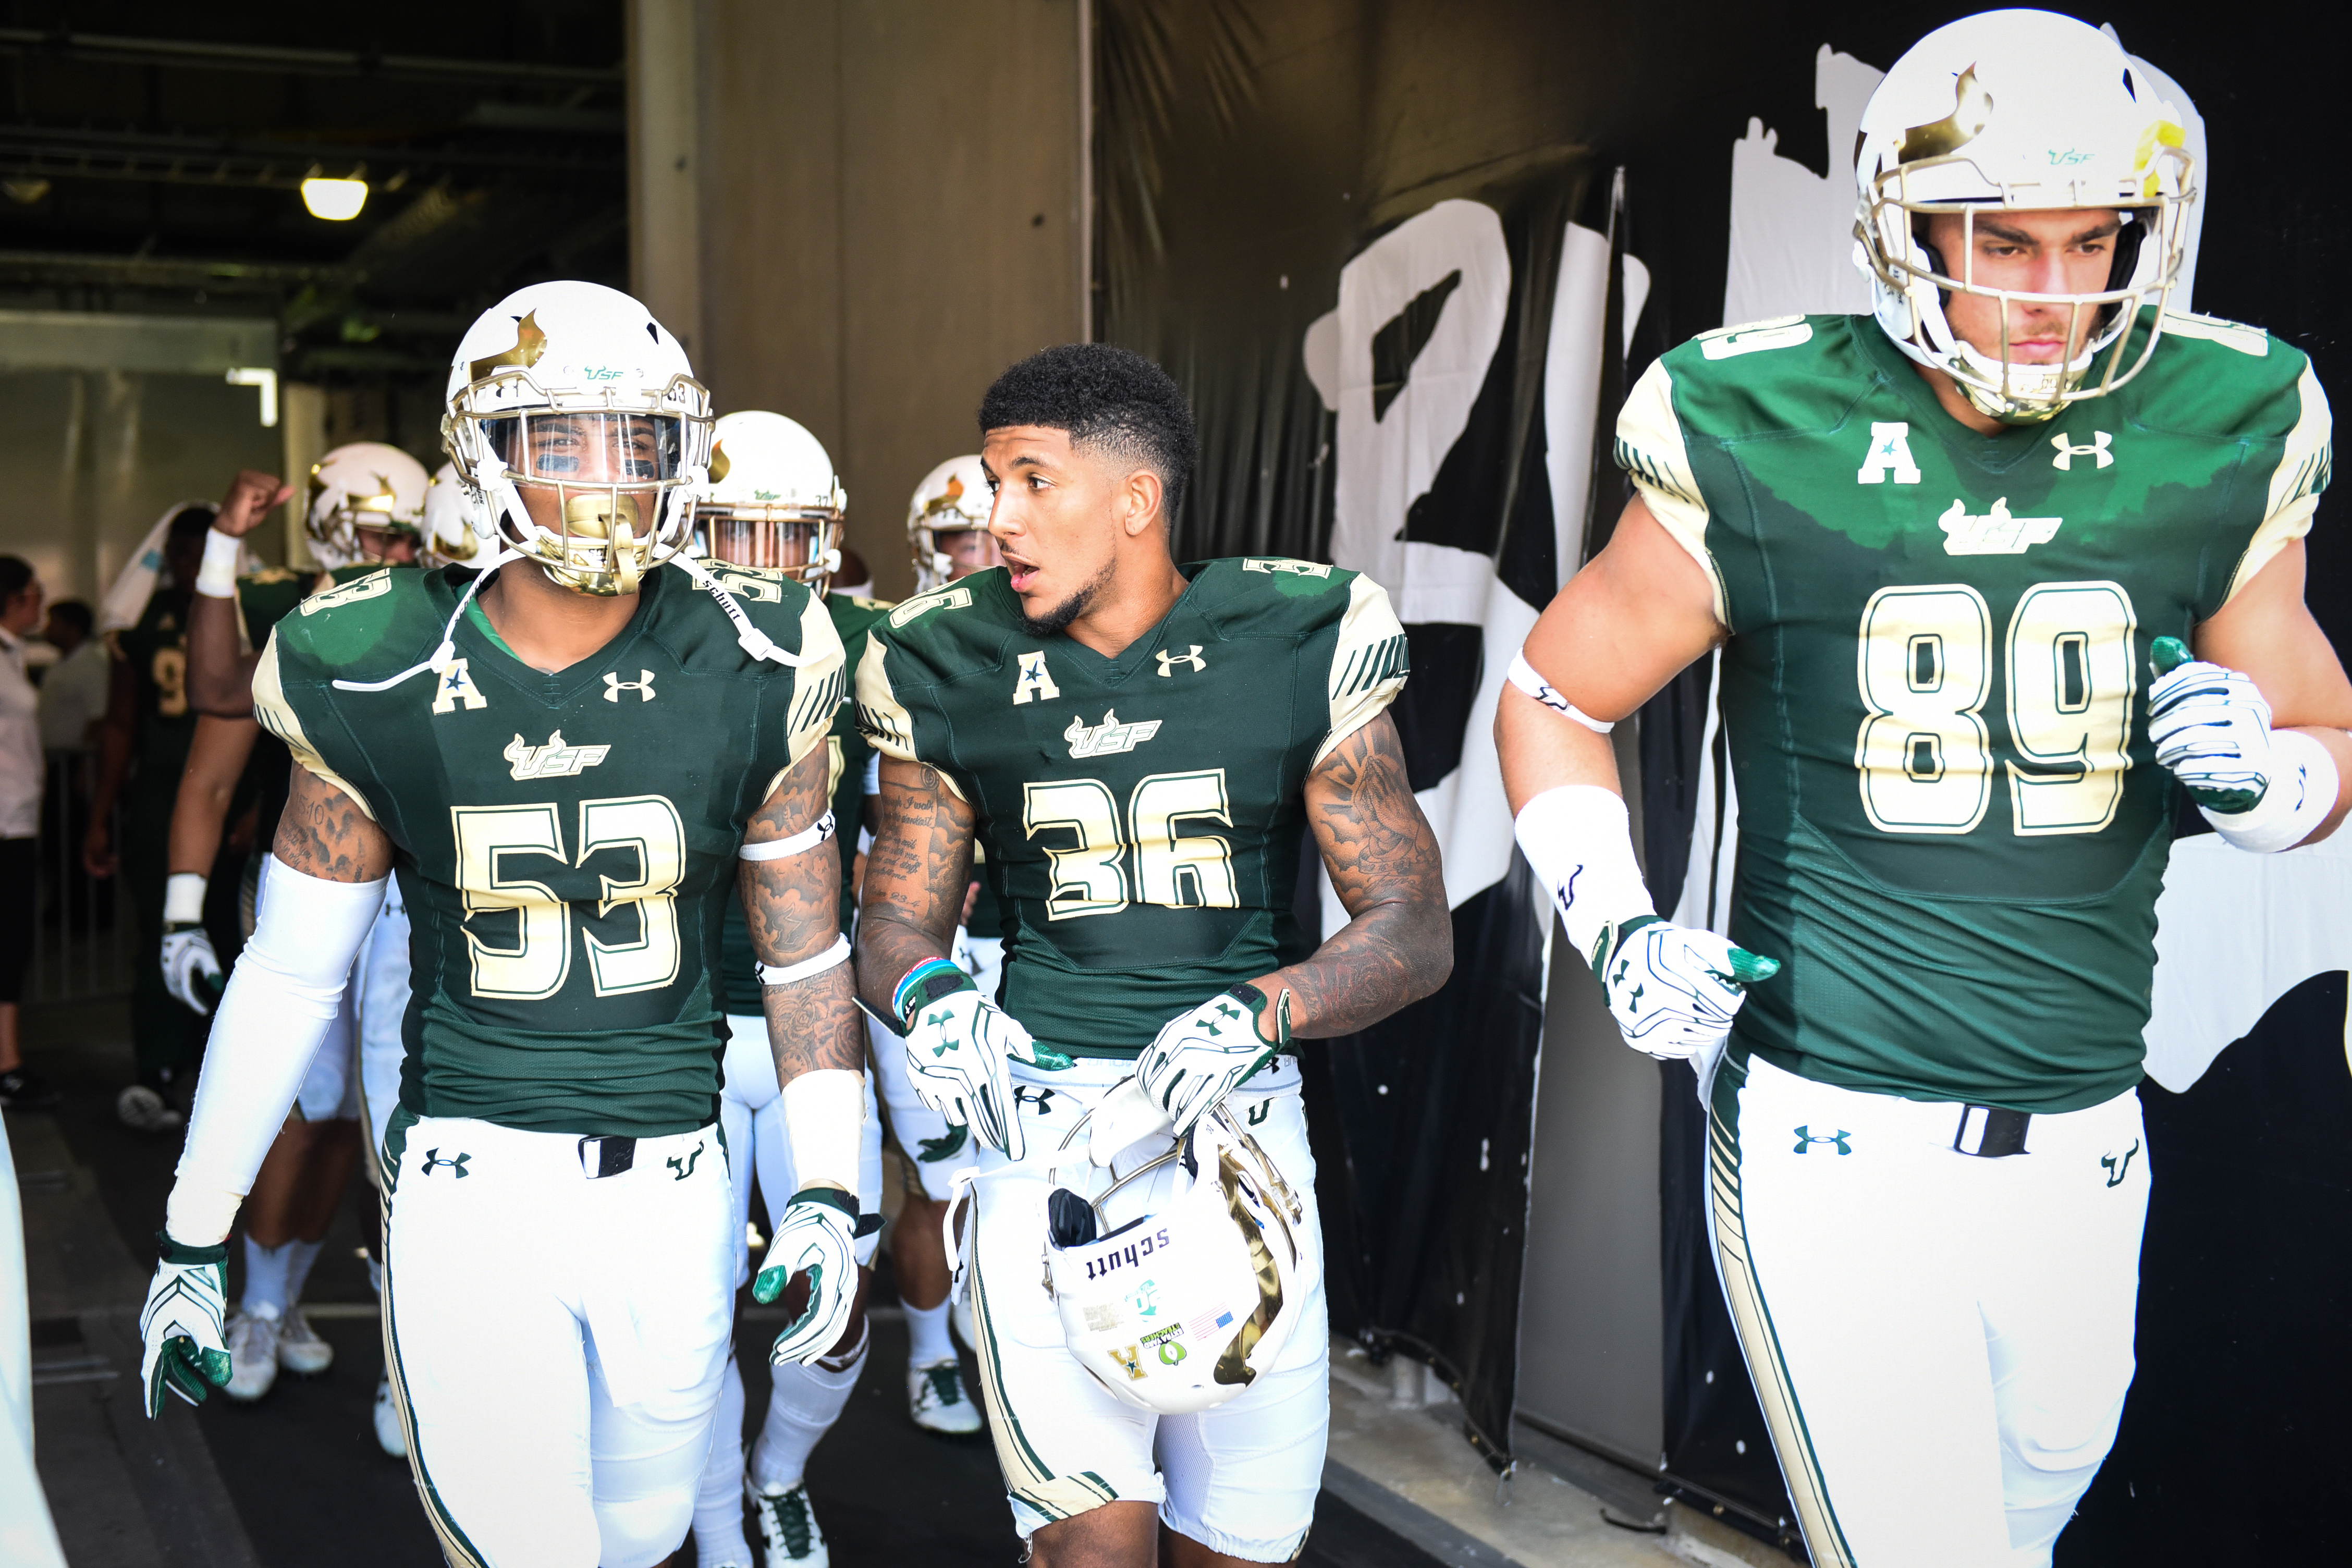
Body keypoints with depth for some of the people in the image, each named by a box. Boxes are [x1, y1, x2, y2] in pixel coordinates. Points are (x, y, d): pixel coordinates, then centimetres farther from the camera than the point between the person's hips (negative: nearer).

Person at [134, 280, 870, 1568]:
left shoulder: (750, 675, -4)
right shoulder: (377, 680, -6)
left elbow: (805, 952, 6)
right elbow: (289, 972, 4)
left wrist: (826, 1191, 0)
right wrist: (191, 1239, 8)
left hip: (672, 1187, 2)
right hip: (471, 1183, -2)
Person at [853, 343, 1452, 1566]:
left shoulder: (1300, 649, -3)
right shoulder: (950, 671, 2)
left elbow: (1413, 930, -4)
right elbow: (897, 920, 10)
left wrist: (1256, 1010, -22)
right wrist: (933, 997, -13)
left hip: (1239, 1123, 1)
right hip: (1042, 1121, 0)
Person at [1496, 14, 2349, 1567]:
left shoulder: (2210, 450, 0)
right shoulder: (1771, 454, -9)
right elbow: (1555, 695, 5)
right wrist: (1618, 929, -9)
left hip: (2079, 1150, 4)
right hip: (1838, 1145, -4)